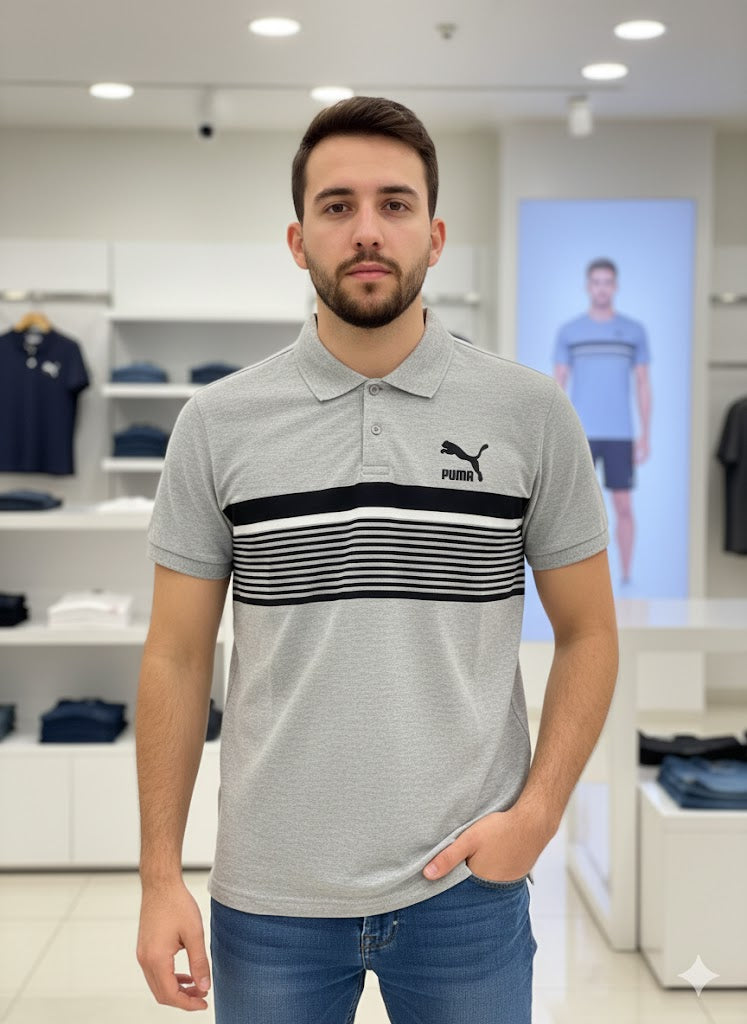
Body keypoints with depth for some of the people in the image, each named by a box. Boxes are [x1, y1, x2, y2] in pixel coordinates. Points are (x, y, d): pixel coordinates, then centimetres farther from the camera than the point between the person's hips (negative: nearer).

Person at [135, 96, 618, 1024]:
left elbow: (586, 633, 3)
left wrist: (537, 812, -8)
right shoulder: (218, 423, -1)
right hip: (268, 896, 1)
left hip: (467, 885, 0)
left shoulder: (530, 413, -3)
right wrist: (161, 876, -1)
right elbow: (177, 657, 1)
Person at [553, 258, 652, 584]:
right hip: (580, 434, 0)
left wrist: (646, 436, 0)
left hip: (620, 435, 1)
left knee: (623, 507, 2)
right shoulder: (568, 332, 4)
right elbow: (558, 387, 4)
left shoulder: (634, 331, 6)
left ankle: (626, 578, 12)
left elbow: (643, 385, 6)